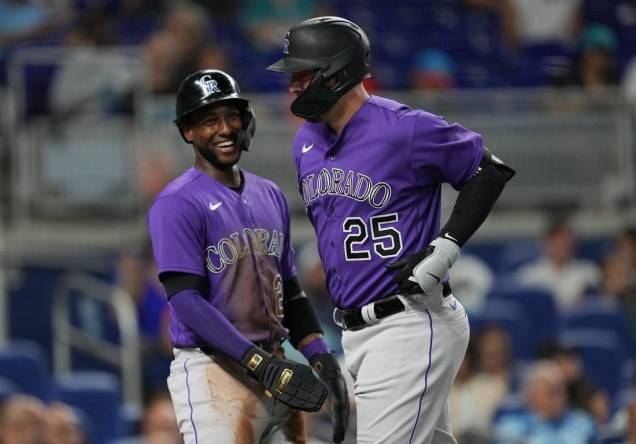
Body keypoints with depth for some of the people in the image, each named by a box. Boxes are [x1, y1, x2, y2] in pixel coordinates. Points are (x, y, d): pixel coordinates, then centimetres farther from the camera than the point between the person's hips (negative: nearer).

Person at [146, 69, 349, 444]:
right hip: (212, 372, -7)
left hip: (273, 368, 8)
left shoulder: (271, 197, 17)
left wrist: (324, 361, 8)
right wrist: (262, 364, -23)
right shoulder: (177, 205, -8)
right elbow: (185, 300, -17)